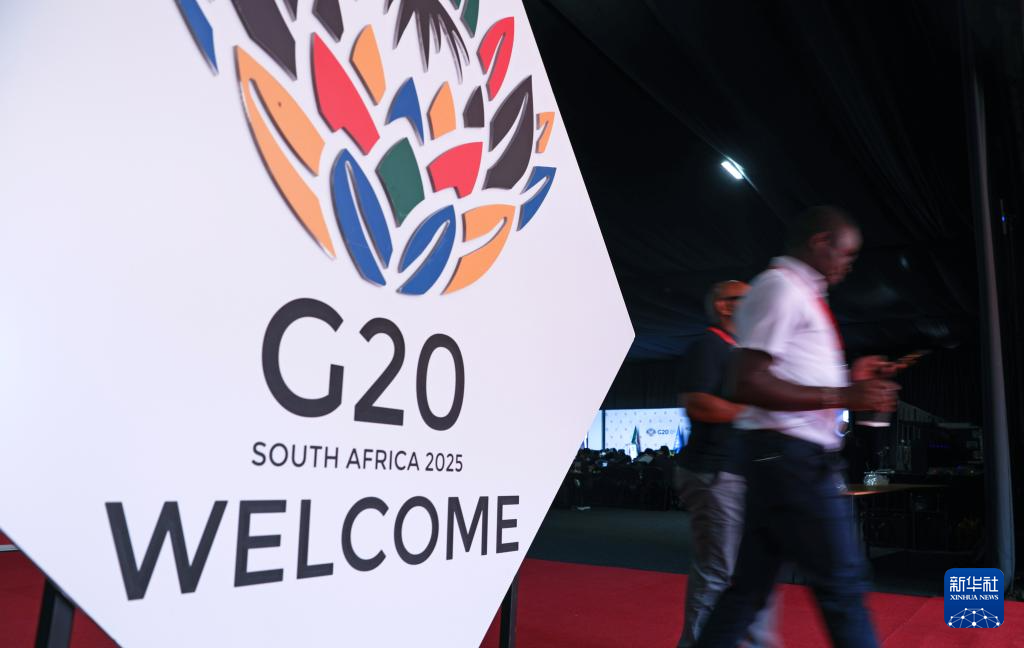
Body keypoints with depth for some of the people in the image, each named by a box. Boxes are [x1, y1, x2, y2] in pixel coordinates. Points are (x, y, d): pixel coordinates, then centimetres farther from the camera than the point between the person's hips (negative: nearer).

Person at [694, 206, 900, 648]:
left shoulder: (797, 292, 22)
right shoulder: (780, 286, -10)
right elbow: (747, 384, -21)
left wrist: (849, 378, 17)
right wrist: (841, 396, -19)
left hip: (784, 459, 10)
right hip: (792, 453, -10)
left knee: (750, 588, 11)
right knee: (842, 587, -1)